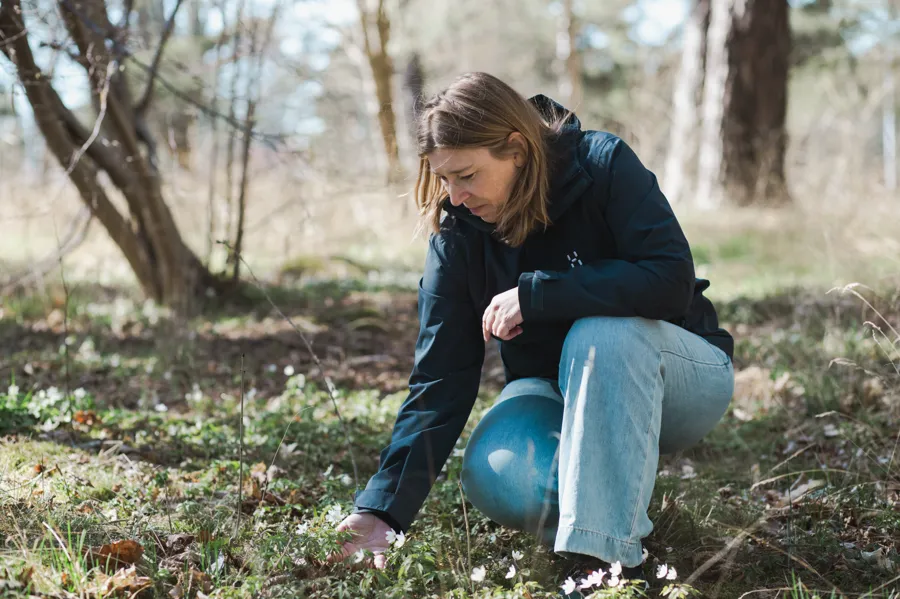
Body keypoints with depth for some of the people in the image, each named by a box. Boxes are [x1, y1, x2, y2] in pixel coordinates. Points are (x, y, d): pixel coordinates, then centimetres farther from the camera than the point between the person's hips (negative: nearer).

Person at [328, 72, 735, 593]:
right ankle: (614, 493, 1)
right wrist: (384, 507, -23)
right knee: (494, 479, -29)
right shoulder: (457, 231, -11)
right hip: (555, 393, 3)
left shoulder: (603, 164, -20)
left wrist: (535, 294, -32)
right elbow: (439, 379, -14)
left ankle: (608, 553, -31)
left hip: (679, 375, -2)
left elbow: (671, 279, -31)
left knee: (603, 332, -37)